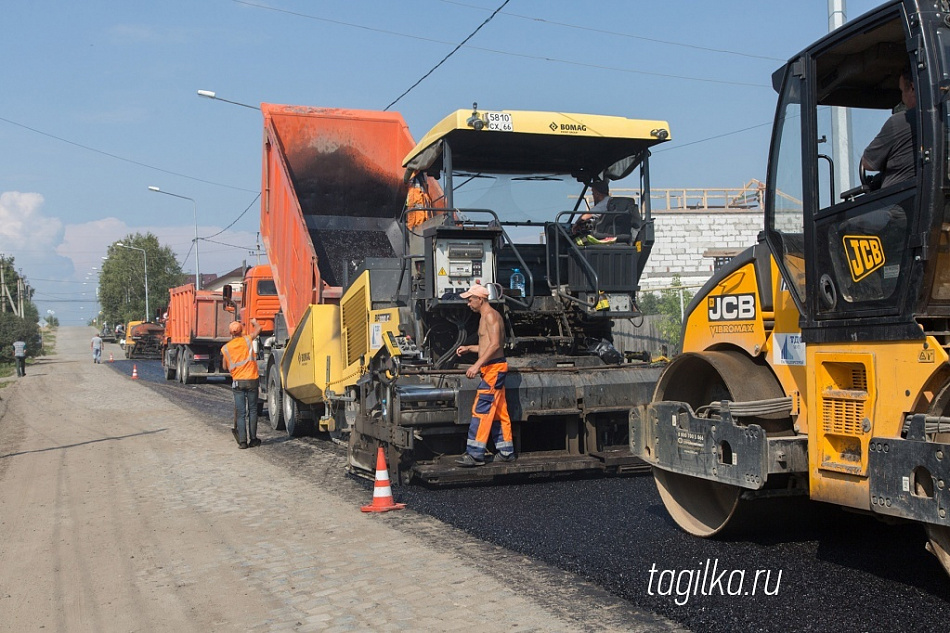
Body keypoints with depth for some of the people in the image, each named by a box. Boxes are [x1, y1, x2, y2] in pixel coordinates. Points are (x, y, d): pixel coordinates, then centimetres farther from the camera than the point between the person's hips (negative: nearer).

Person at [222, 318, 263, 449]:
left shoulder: (225, 348, 1)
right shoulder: (247, 340, -1)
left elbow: (225, 367, 11)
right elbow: (258, 329, 16)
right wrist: (254, 322, 36)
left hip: (237, 381, 0)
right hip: (251, 380, 0)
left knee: (240, 412, 3)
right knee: (252, 411, 9)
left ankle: (242, 441, -3)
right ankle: (253, 439, 10)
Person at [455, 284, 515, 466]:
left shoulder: (490, 316, -12)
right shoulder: (486, 316, 20)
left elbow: (495, 344, -22)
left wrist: (477, 365, -26)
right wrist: (469, 348, 21)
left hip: (493, 368, -11)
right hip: (493, 369, 11)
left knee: (481, 410, -12)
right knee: (498, 412, 12)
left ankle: (475, 454, -13)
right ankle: (506, 452, 17)